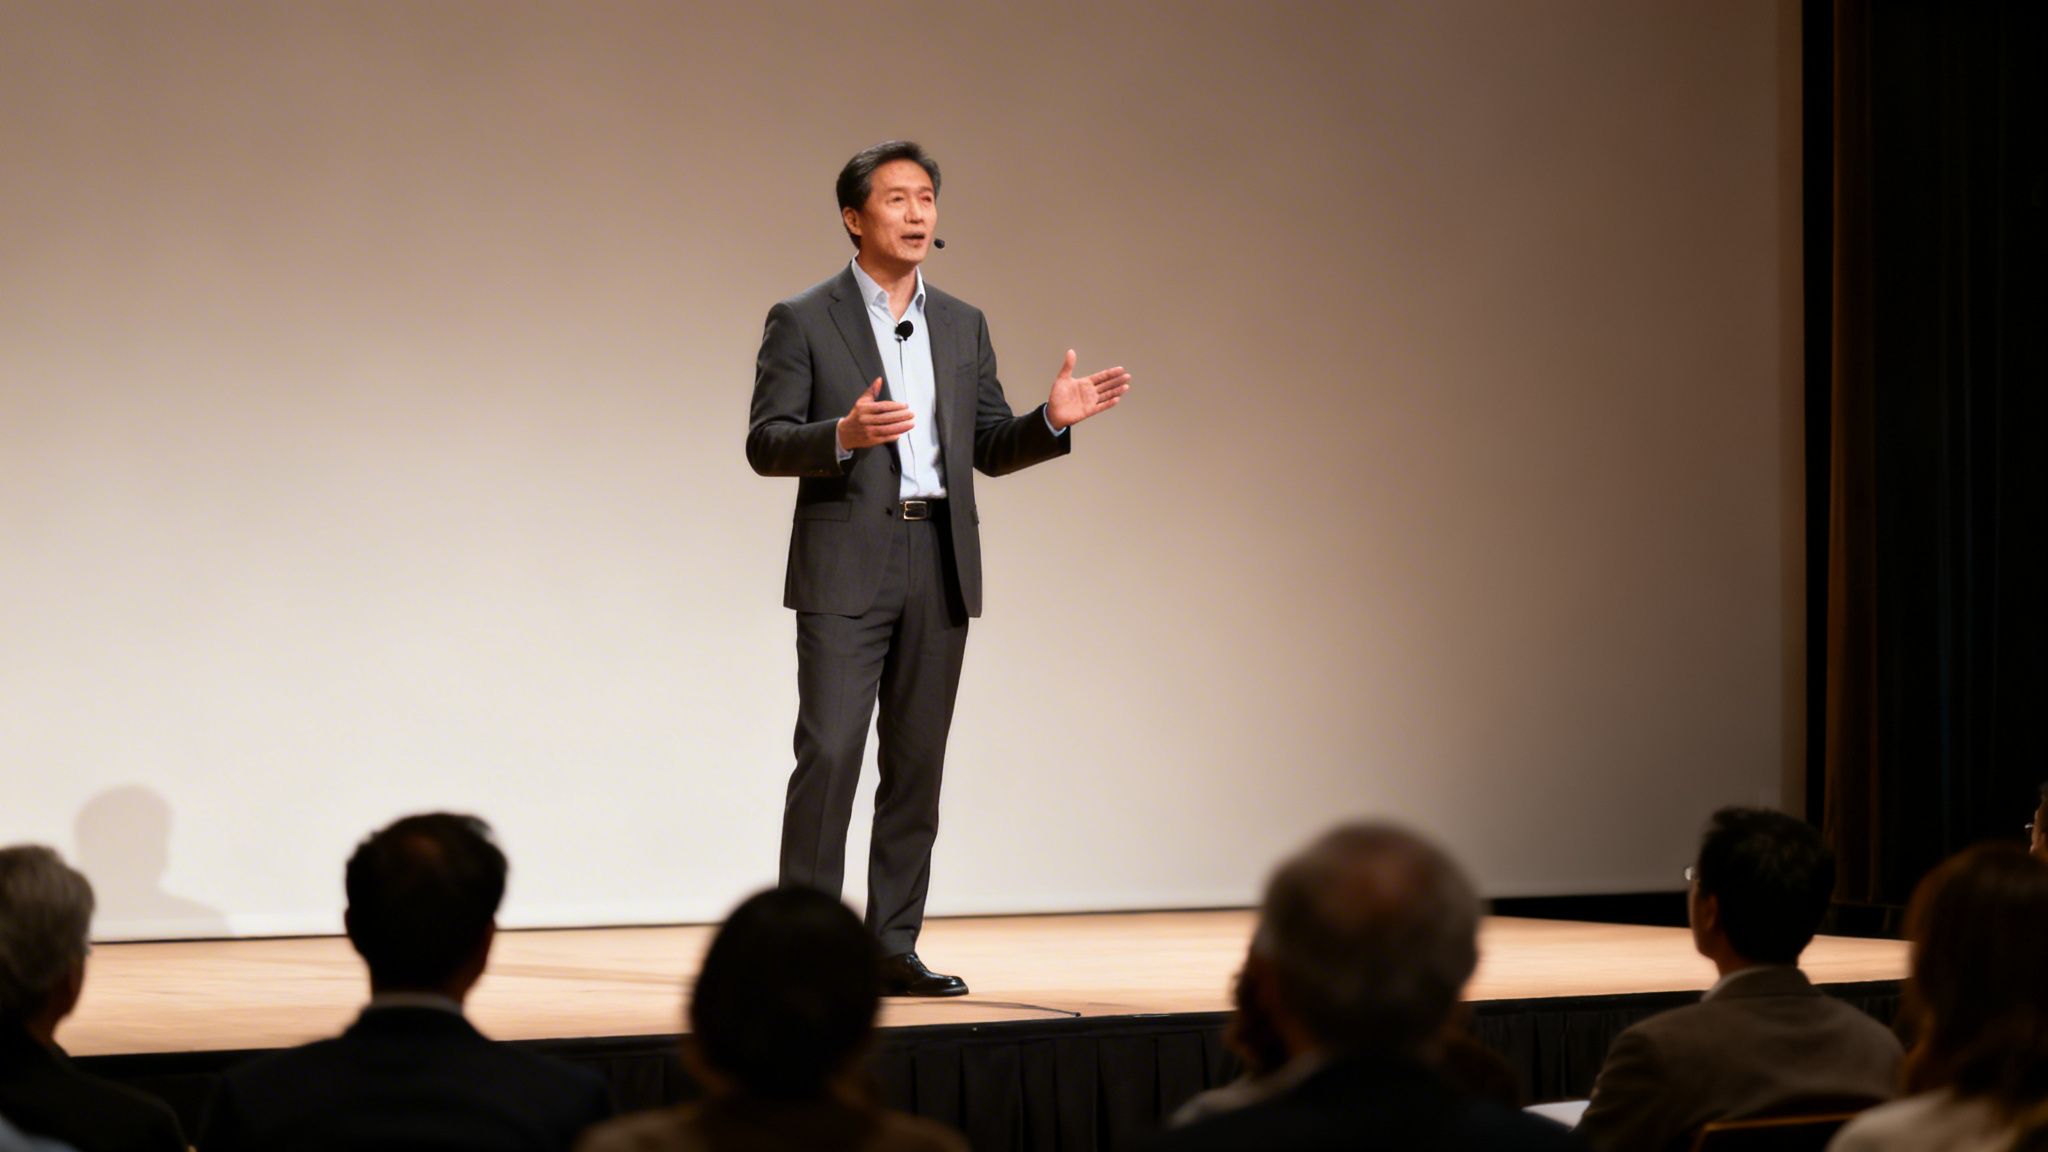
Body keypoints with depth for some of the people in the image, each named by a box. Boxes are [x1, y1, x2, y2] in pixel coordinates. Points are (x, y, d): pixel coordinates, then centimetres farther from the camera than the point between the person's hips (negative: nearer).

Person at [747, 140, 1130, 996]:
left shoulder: (963, 326, 16)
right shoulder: (803, 321, 1)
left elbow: (989, 448, 16)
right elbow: (765, 443, -5)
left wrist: (1054, 419, -3)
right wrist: (844, 434, -23)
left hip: (940, 564, 5)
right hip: (847, 564, -5)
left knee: (916, 764, 5)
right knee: (829, 752, -10)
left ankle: (893, 949, 10)